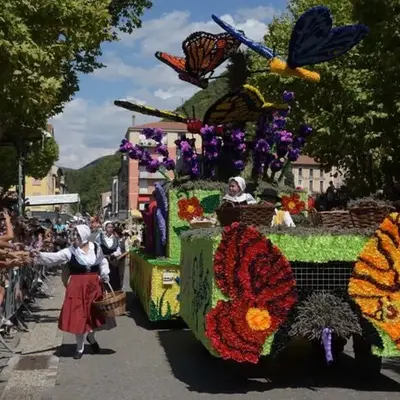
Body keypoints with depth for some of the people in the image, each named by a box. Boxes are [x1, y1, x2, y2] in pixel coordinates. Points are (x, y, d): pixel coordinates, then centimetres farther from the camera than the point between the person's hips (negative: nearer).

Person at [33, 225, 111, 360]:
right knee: (78, 317, 1)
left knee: (93, 314, 11)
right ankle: (80, 348, 19)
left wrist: (104, 274, -1)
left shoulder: (96, 248, 0)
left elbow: (103, 262, 14)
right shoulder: (70, 251, -8)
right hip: (77, 286, -2)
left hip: (94, 285, 2)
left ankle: (91, 337, 41)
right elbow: (55, 257, -22)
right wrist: (40, 256, -38)